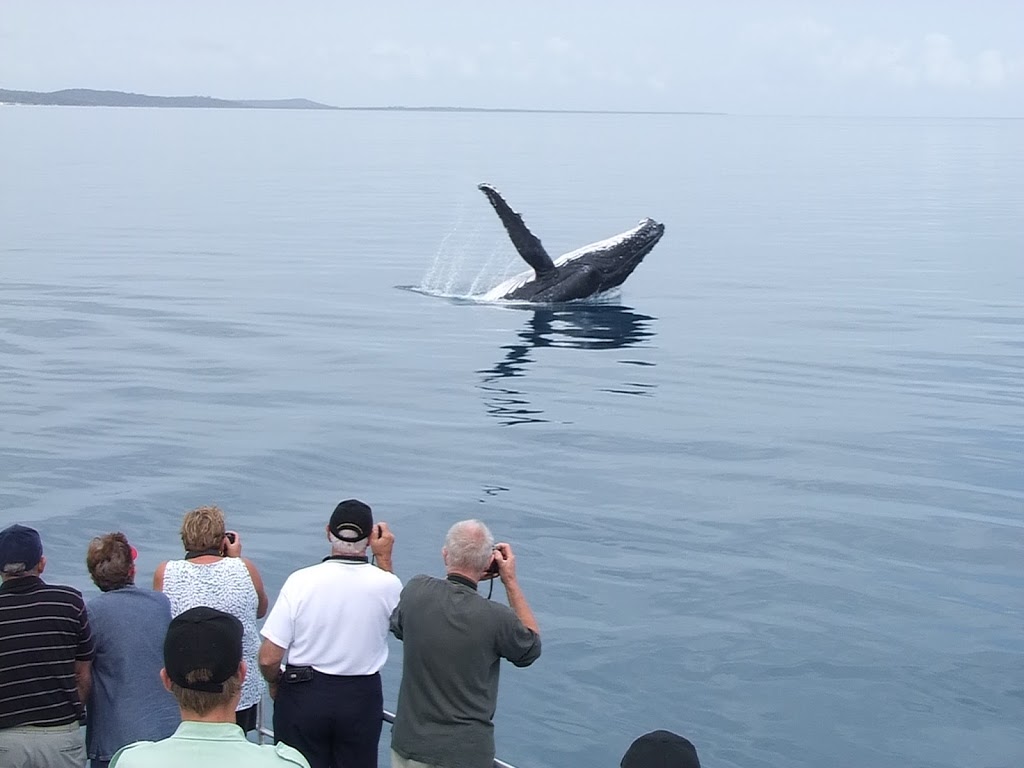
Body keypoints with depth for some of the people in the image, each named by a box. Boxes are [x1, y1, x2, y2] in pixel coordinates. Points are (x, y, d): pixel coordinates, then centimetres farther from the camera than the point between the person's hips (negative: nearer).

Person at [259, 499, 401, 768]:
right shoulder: (387, 584, -13)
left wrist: (275, 683, 6)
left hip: (304, 695, -1)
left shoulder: (301, 580, -17)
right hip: (362, 697, 1)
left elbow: (268, 658, -14)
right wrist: (384, 559, 15)